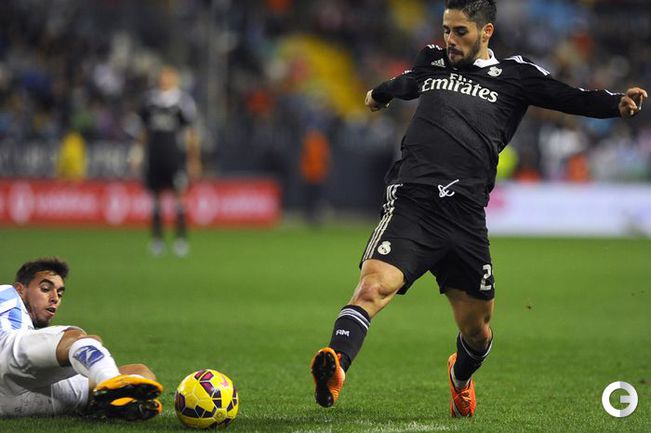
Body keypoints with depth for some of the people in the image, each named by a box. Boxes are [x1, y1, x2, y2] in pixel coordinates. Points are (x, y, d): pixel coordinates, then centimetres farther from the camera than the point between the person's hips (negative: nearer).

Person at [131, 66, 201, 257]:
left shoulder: (183, 101, -1)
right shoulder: (150, 99, 11)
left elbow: (192, 134, 1)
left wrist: (194, 160, -1)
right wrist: (138, 150, 13)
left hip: (176, 155, -4)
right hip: (154, 156, 4)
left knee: (179, 196, -7)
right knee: (155, 197, 6)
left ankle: (181, 239, -1)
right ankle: (157, 239, 12)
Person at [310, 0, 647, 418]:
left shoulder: (515, 74, 11)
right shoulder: (430, 62, 19)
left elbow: (572, 98, 2)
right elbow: (405, 84, 42)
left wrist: (617, 103, -17)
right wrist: (381, 94, 64)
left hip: (465, 218, 0)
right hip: (411, 204, 0)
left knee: (477, 330, 13)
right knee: (373, 286, -27)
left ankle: (461, 376, 45)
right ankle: (334, 368, -41)